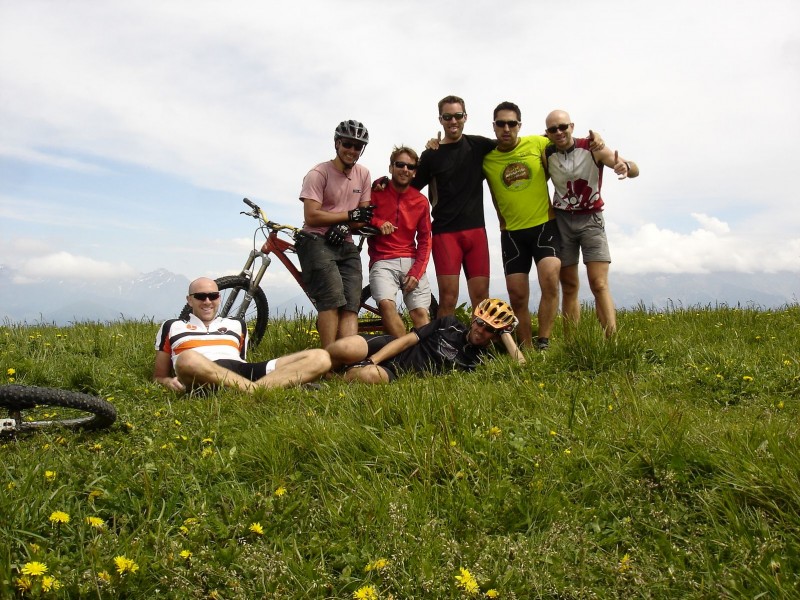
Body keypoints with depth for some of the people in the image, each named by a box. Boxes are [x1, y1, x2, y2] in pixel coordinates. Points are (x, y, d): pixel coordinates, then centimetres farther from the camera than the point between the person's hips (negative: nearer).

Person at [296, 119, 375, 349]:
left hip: (345, 245, 6)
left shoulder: (363, 174, 9)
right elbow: (312, 217, -15)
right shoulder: (319, 173, -7)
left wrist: (345, 226, -11)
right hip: (317, 242, -5)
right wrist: (350, 215, -14)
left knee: (351, 305, -10)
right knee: (332, 300, -23)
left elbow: (363, 215, 10)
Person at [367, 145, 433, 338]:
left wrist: (416, 272, -4)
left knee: (421, 313, -13)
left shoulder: (421, 201, 9)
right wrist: (377, 223, -13)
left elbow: (424, 241, 9)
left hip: (411, 262, 3)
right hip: (383, 262, -2)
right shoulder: (376, 193, 3)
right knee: (386, 304, -27)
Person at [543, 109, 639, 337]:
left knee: (599, 285, -13)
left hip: (591, 219, -2)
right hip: (561, 221, 2)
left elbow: (635, 170, -13)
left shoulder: (592, 149, -10)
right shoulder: (547, 155, -3)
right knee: (569, 286, 5)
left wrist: (626, 166, -35)